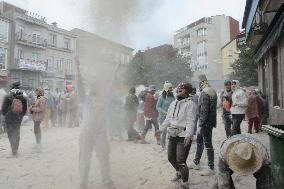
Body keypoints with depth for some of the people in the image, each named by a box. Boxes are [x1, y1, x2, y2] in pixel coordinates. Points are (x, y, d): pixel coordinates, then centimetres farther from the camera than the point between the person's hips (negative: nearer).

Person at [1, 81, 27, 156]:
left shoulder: (8, 97, -10)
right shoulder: (23, 98, -1)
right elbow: (25, 109, 4)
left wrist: (5, 115, 13)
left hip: (9, 119, -3)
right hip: (18, 119, 3)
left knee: (10, 134, 5)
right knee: (17, 134, 13)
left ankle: (14, 150, -3)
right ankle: (15, 150, 17)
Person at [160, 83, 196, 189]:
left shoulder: (190, 104, -9)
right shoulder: (173, 103, 13)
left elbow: (190, 121, -16)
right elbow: (168, 119, 16)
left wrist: (188, 135, -27)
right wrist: (161, 129, 11)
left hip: (184, 136, -7)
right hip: (172, 135, 8)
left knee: (181, 161, -8)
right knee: (171, 157, 19)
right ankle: (179, 172, 47)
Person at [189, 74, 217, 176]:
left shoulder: (204, 93, -18)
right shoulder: (212, 91, 12)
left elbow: (204, 111, -23)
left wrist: (200, 125, -21)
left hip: (206, 123, -10)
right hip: (211, 121, 10)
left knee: (208, 144, -1)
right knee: (199, 141, 19)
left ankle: (211, 168, 11)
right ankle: (196, 163, 31)